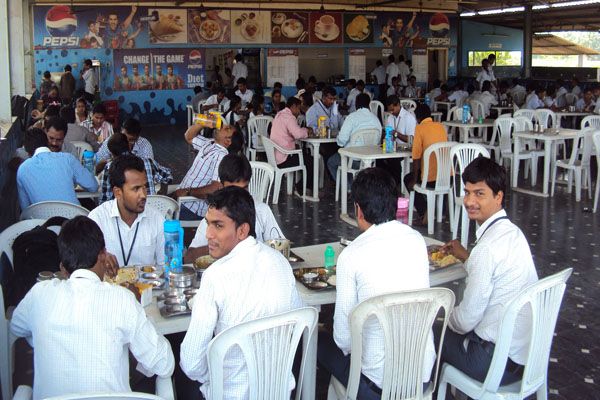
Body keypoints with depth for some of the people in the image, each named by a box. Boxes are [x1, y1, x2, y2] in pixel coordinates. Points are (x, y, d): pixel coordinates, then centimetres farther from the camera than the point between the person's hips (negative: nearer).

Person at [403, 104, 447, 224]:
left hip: (431, 179, -6)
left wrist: (414, 180, -1)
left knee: (408, 179, 24)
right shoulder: (441, 126, 10)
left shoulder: (420, 128, -8)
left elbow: (416, 157, -10)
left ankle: (424, 212, 12)